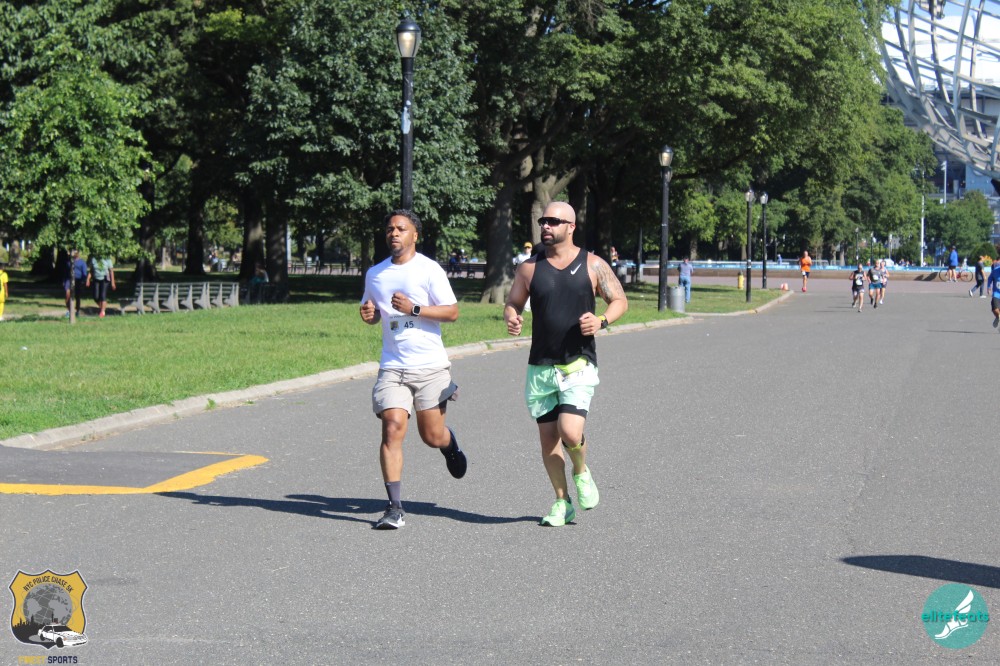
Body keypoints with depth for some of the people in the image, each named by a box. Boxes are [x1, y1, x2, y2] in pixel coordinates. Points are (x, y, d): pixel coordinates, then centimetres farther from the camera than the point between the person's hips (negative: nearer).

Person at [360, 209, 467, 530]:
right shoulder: (375, 274, 12)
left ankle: (450, 444, 42)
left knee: (432, 436, 3)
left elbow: (452, 312, -5)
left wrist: (414, 309, -18)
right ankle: (395, 508, -13)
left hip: (430, 366, -3)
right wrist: (368, 313, 1)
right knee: (393, 429, -14)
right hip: (392, 367, 3)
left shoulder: (429, 269, -3)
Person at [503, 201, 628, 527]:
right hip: (540, 366, 3)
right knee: (548, 438, 4)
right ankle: (562, 503, 21)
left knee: (570, 432, -19)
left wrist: (602, 320, -14)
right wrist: (511, 319, -12)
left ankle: (582, 472, 14)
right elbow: (513, 303, 12)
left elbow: (620, 300, 6)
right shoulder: (530, 268, 5)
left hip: (578, 365, -3)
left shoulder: (592, 265, 0)